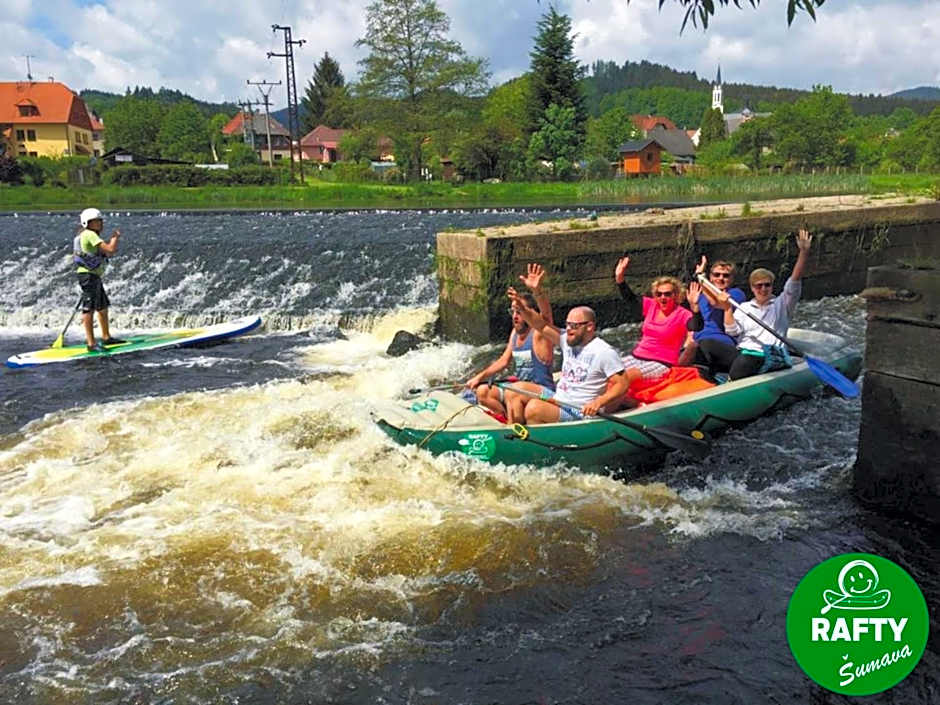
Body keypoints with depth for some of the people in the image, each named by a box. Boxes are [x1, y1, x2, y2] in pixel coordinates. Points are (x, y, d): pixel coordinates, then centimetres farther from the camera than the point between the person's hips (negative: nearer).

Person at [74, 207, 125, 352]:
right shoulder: (90, 234, -13)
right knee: (89, 309, -11)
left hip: (94, 276, 11)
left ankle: (106, 337, 29)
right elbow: (110, 249, -21)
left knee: (103, 307, 18)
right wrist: (116, 237, -4)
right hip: (88, 275, -11)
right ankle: (91, 344, -12)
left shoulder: (84, 235, 19)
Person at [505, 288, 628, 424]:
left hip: (579, 412, -8)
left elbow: (622, 385, -15)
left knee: (534, 408, -29)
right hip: (557, 399, 8)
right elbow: (542, 326, 0)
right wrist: (524, 309, -17)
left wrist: (598, 402, -29)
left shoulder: (605, 352, -14)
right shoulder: (568, 341, 7)